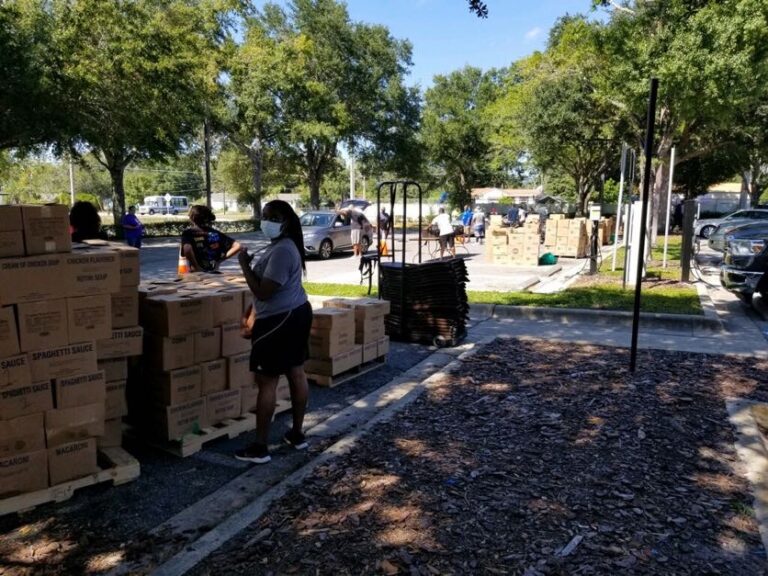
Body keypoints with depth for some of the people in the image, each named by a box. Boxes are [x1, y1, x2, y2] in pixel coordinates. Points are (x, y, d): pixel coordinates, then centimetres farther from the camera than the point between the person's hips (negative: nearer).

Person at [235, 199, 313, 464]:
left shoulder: (281, 251, -22)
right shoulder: (286, 245, 12)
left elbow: (263, 292, -24)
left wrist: (244, 264, -16)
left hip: (279, 321, -11)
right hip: (297, 313, 11)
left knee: (266, 382, -3)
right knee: (296, 373, 15)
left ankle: (260, 447, 5)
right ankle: (297, 434, 27)